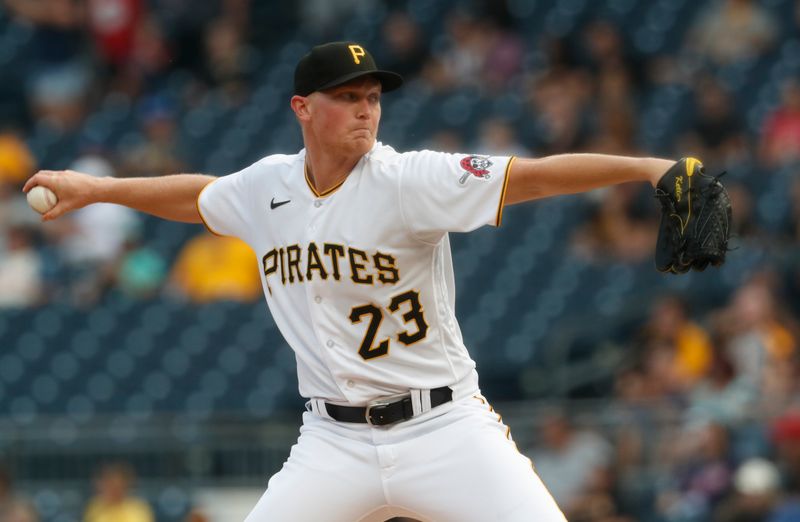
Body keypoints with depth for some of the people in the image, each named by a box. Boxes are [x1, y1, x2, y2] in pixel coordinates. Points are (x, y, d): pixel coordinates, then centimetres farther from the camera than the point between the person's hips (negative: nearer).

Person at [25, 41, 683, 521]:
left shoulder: (408, 180, -13)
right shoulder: (266, 187, 4)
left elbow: (533, 176, -24)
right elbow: (199, 196, 27)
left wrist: (645, 167, -36)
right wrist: (94, 189, 32)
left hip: (444, 426, -3)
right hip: (334, 441, 4)